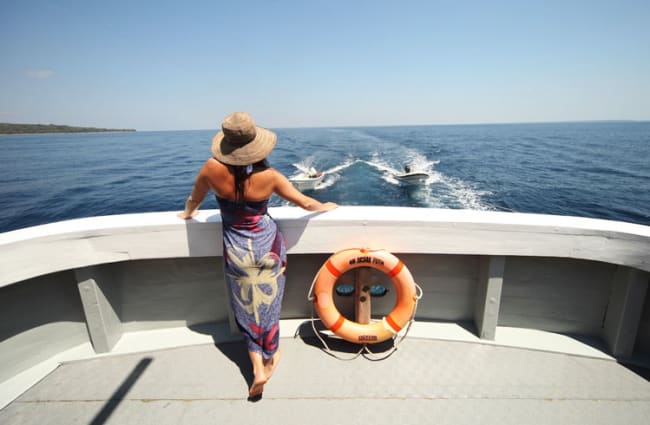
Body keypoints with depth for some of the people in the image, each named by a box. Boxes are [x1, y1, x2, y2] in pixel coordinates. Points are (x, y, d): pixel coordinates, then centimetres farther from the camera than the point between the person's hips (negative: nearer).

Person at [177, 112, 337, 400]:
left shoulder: (212, 169, -16)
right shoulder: (269, 176, -17)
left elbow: (193, 201, 3)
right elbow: (306, 203, -6)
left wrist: (187, 213, 26)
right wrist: (325, 206, 15)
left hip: (237, 252, 0)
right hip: (267, 246, 0)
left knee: (247, 309, 17)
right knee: (268, 305, 19)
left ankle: (258, 369, 18)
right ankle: (269, 359, 41)